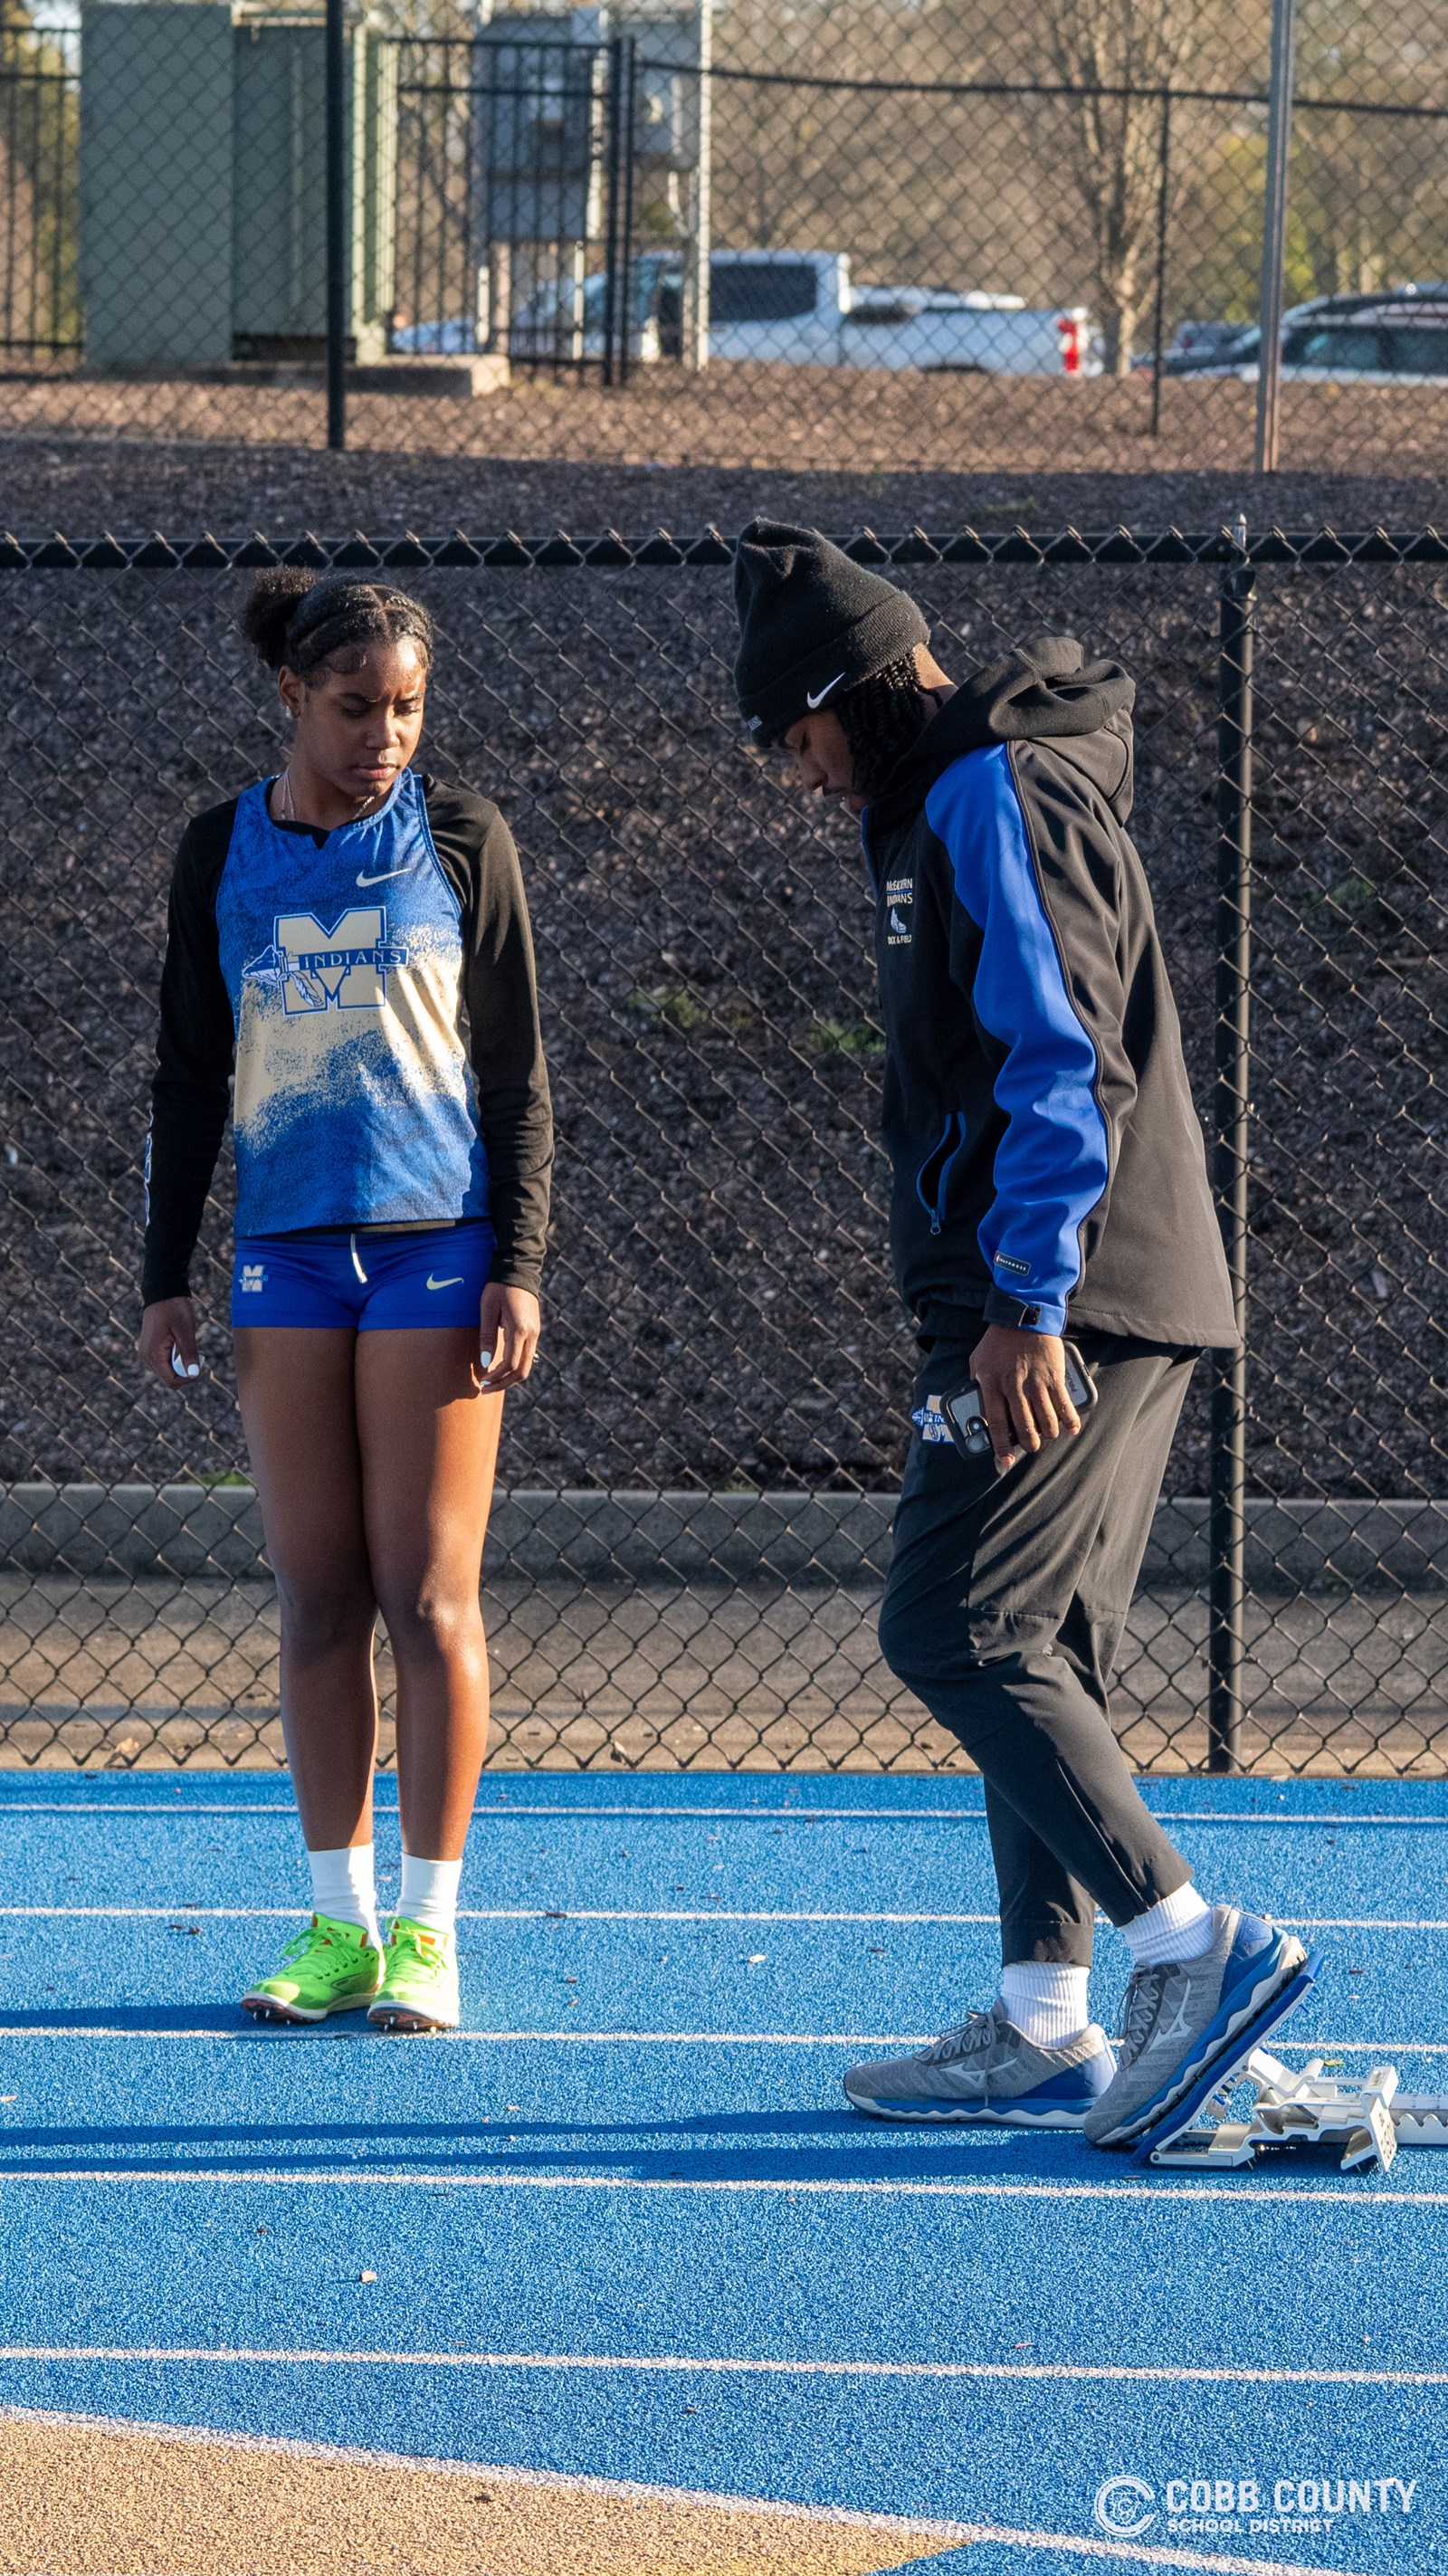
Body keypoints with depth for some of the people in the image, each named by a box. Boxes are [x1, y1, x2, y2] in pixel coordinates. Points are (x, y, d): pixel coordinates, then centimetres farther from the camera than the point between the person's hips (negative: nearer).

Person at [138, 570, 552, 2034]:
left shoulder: (459, 839, 2)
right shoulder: (221, 854, 7)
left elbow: (518, 1072, 2)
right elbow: (188, 1078, 12)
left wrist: (519, 1269, -5)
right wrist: (167, 1279, 7)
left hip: (437, 1249, -2)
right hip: (286, 1250, 3)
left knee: (427, 1593, -4)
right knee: (316, 1596, 3)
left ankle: (426, 1933, 2)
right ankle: (338, 1924, 9)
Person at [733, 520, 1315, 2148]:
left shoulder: (998, 801, -10)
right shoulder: (943, 814, 21)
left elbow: (1064, 1065, -20)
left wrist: (1025, 1300, -24)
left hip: (1061, 1309, -10)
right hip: (1089, 1310, 10)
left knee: (952, 1631, -13)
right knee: (1028, 1654, 8)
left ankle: (1195, 1944, -14)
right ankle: (1045, 2028, 9)